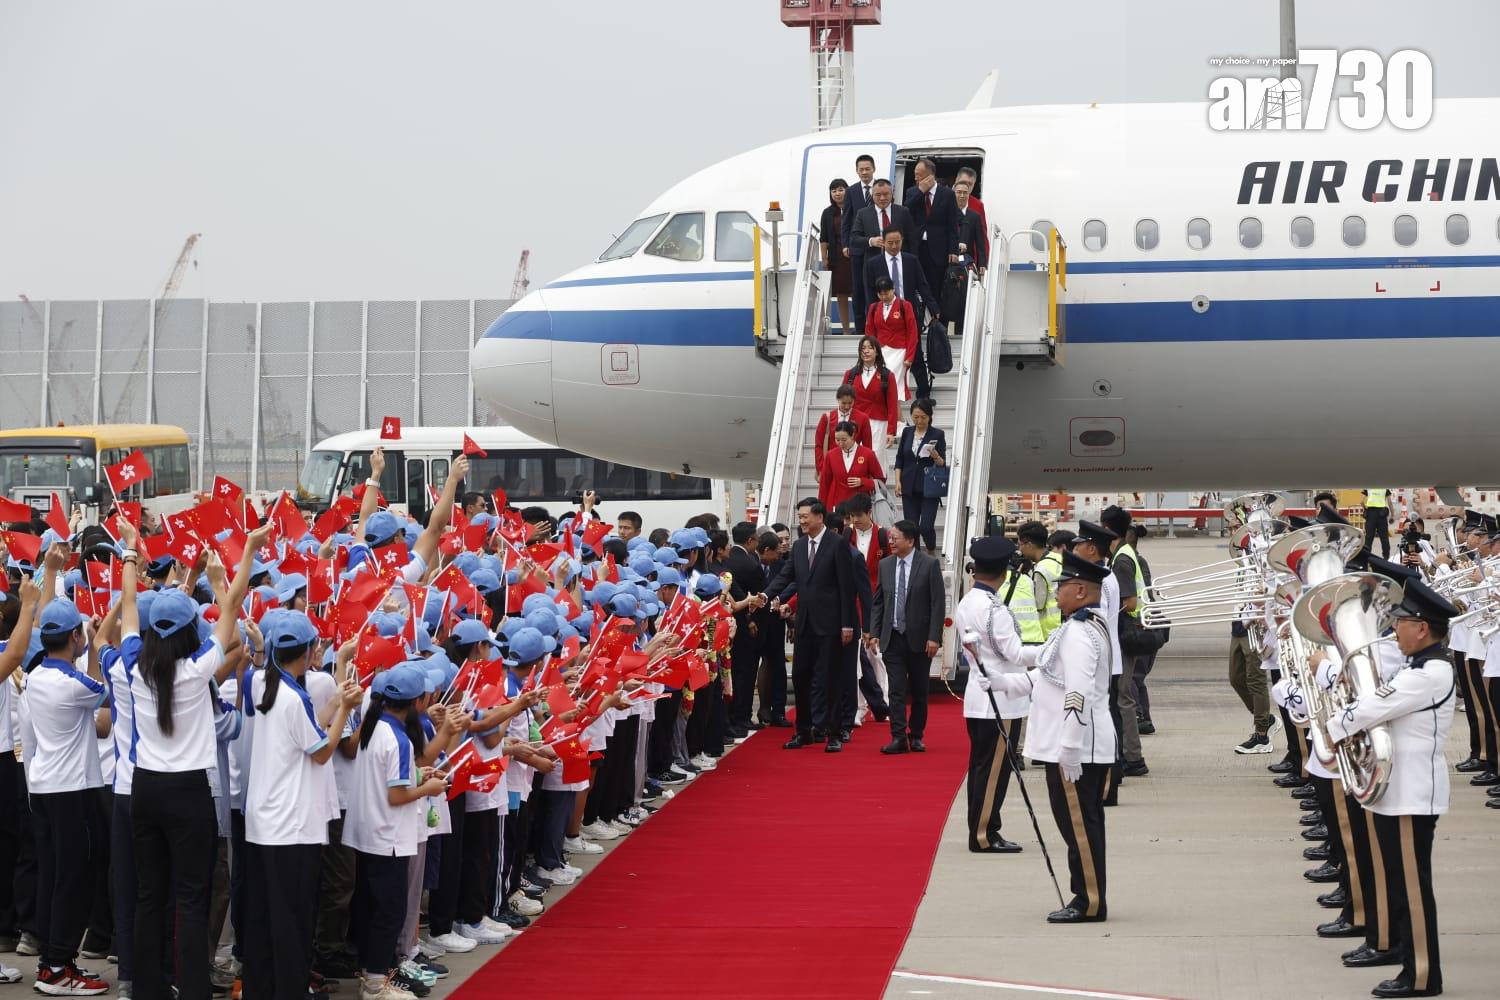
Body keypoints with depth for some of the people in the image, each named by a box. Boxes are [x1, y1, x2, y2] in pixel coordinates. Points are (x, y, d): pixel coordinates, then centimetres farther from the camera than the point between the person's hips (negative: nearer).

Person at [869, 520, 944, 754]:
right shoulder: (885, 565, 6)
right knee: (896, 690, -4)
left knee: (919, 691, 7)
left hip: (919, 639, -3)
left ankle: (916, 736, 18)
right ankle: (899, 737, -5)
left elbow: (937, 603, -8)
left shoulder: (929, 565, -6)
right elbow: (878, 601, 11)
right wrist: (874, 633, 2)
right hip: (892, 638, 3)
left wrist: (934, 637, -13)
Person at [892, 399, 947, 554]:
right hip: (910, 488, 3)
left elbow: (942, 464, -5)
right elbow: (899, 458, 12)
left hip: (929, 488, -3)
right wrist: (898, 481, 2)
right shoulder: (907, 432, 6)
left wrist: (936, 457, -27)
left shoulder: (937, 435, -5)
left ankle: (931, 555, 17)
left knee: (926, 527, -10)